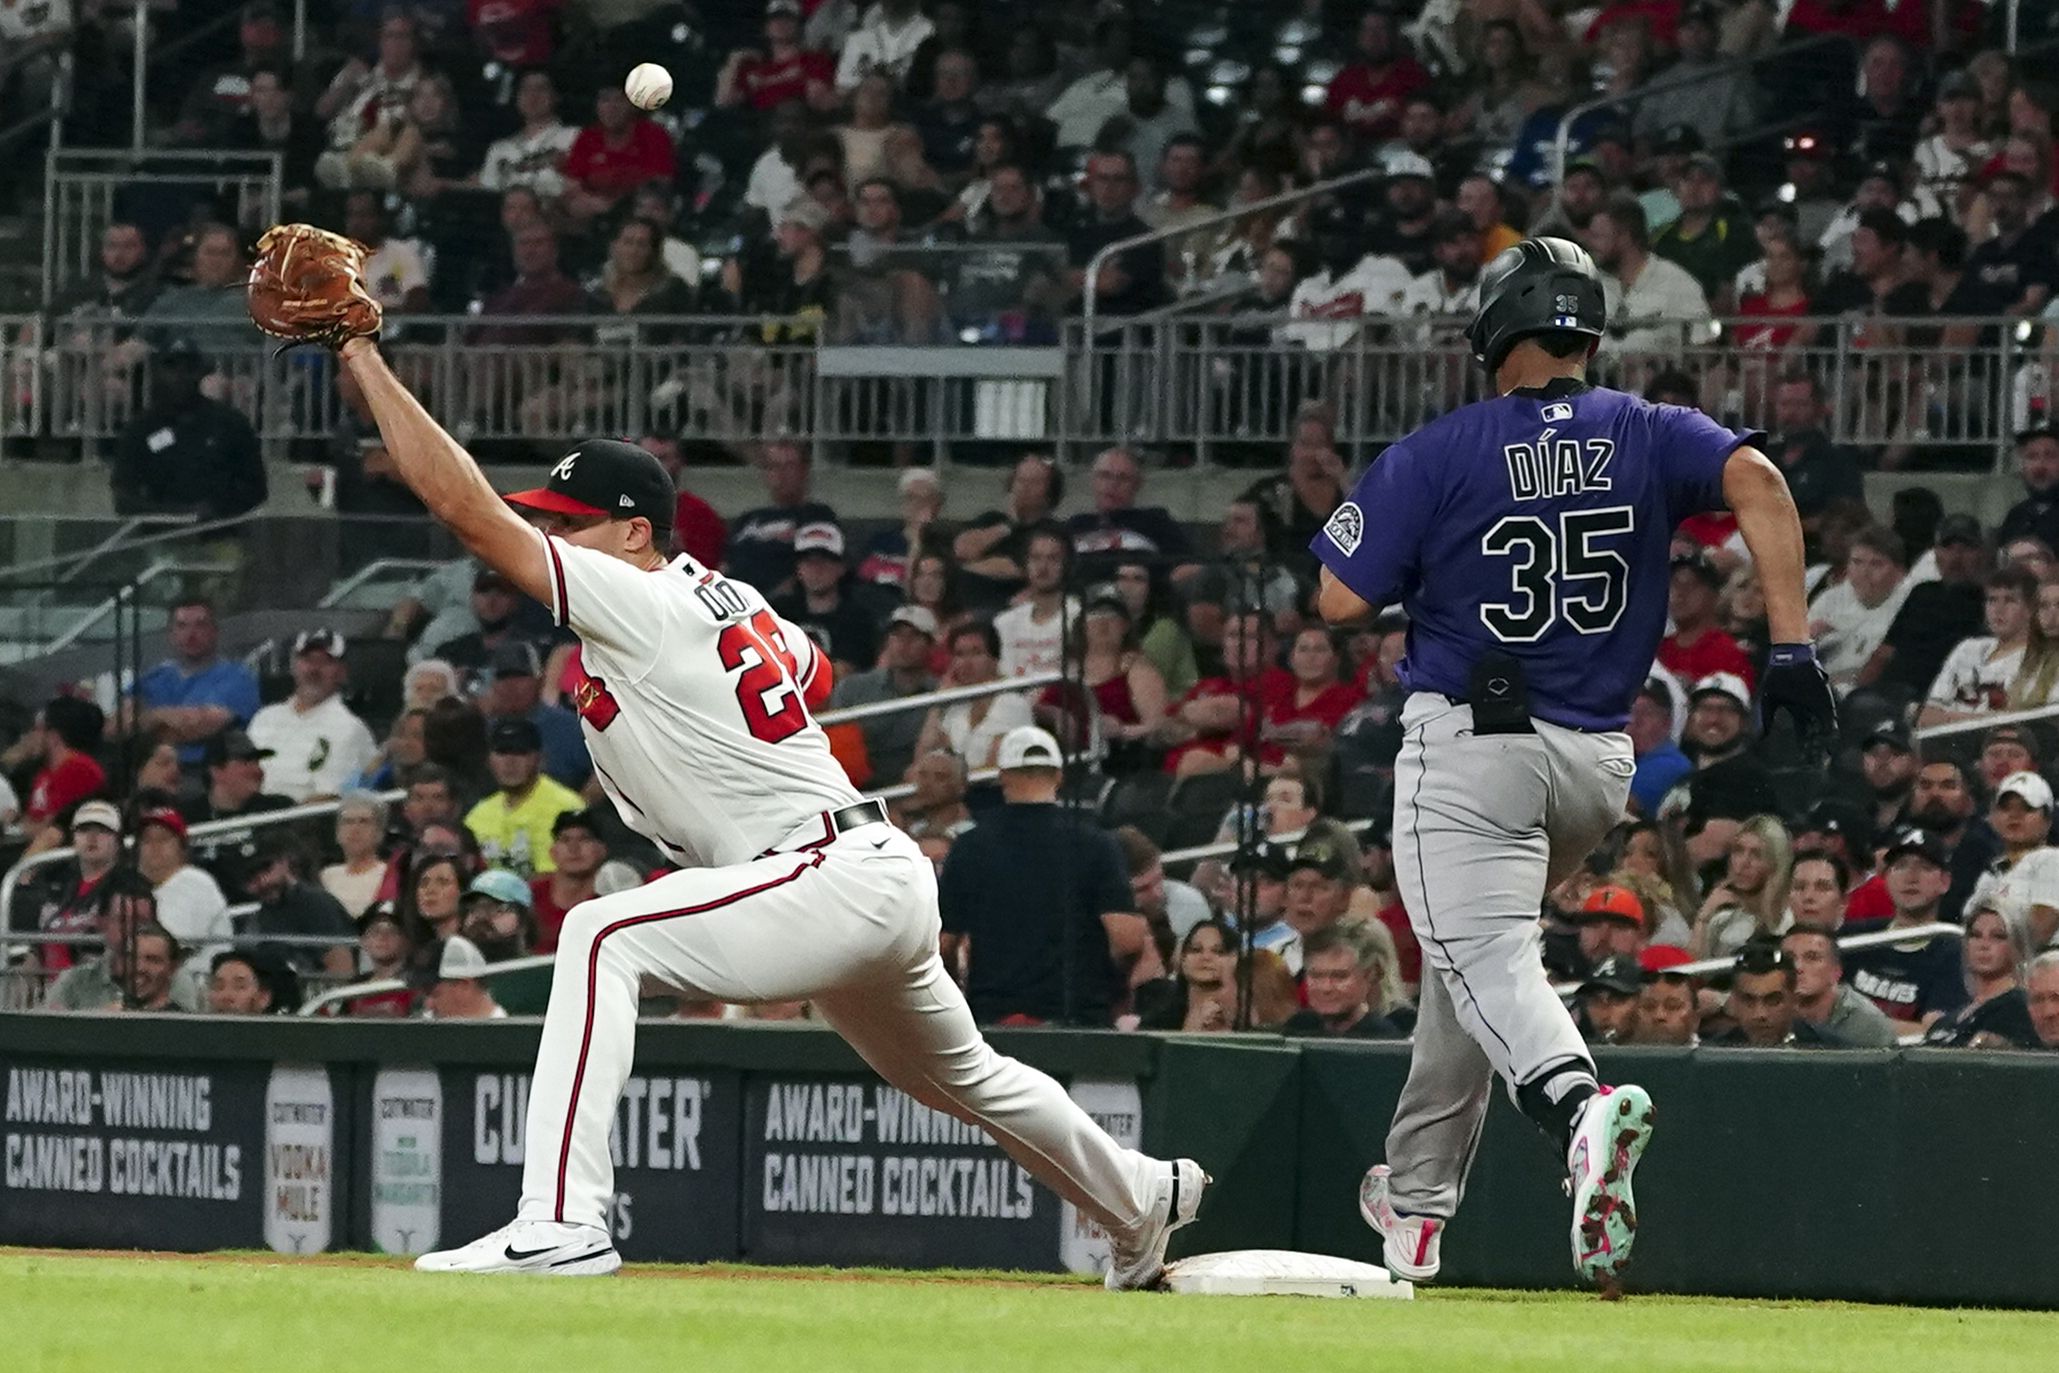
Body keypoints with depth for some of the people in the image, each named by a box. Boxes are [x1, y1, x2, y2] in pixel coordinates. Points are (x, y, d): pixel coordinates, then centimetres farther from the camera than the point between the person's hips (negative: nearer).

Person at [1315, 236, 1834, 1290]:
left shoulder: (1438, 455, -5)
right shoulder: (1648, 437, 3)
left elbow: (1341, 602, -7)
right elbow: (1755, 479, -15)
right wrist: (1791, 645, -17)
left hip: (1468, 749, -5)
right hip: (1598, 761, 5)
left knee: (1486, 956, -15)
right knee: (1474, 938, 24)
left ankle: (1579, 1104, -47)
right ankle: (1417, 1202, 30)